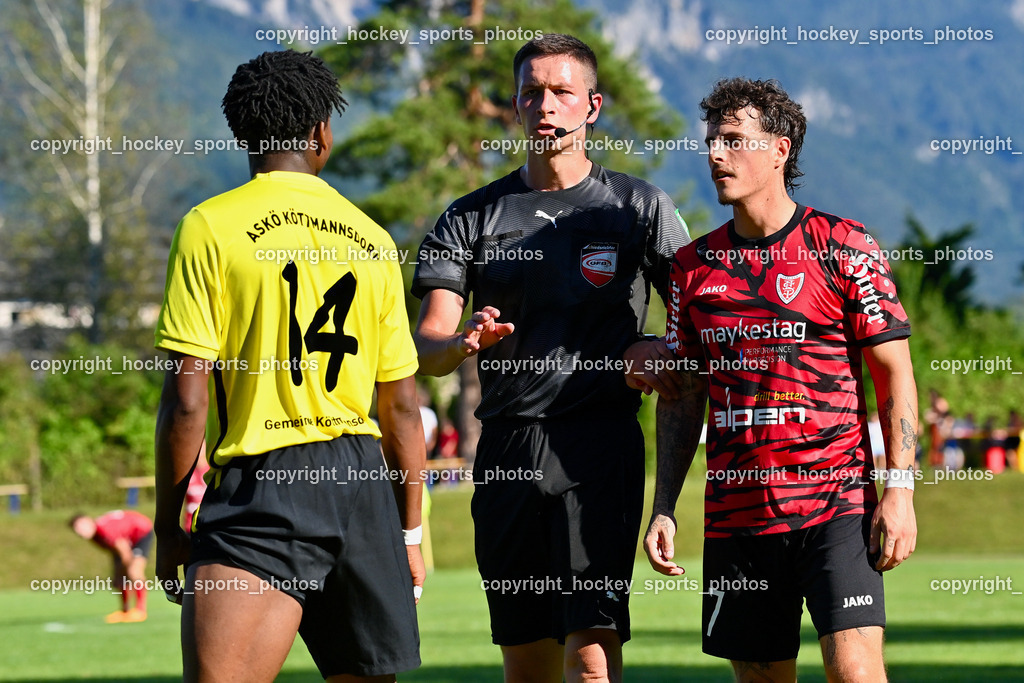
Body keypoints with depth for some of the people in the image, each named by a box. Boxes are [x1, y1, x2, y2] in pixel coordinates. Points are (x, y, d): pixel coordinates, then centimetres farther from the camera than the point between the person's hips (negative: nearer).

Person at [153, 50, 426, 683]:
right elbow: (403, 408, 14)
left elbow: (187, 401, -7)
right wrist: (411, 532, 22)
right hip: (365, 484, 5)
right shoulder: (372, 240, 11)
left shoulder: (210, 228, -2)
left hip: (261, 491, -5)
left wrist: (169, 524, 2)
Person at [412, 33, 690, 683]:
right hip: (506, 451, 3)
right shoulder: (473, 216, 11)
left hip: (600, 448, -3)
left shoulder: (642, 207, 7)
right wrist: (462, 343, -20)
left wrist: (662, 352, -11)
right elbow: (427, 347, 3)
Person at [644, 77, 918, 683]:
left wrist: (899, 488, -10)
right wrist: (664, 508, 9)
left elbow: (895, 370, -1)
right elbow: (683, 395, 16)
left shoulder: (843, 247, -1)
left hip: (836, 502, -4)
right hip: (735, 513, 4)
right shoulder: (695, 264, 12)